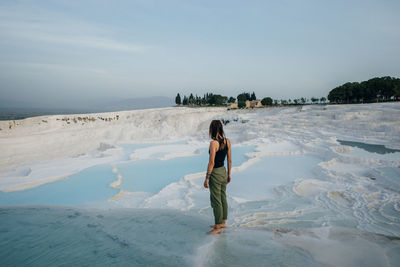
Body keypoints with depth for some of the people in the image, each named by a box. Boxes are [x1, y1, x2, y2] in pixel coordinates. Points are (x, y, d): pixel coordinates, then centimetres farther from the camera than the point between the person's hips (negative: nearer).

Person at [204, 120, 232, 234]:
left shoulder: (213, 143, -21)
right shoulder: (227, 141, 0)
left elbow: (211, 162, -21)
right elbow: (229, 159, 7)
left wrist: (207, 178, -14)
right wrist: (229, 174, 17)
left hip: (215, 174, -8)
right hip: (223, 172, 8)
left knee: (216, 201, 3)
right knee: (223, 198, 19)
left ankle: (217, 227, 13)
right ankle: (223, 222, 33)